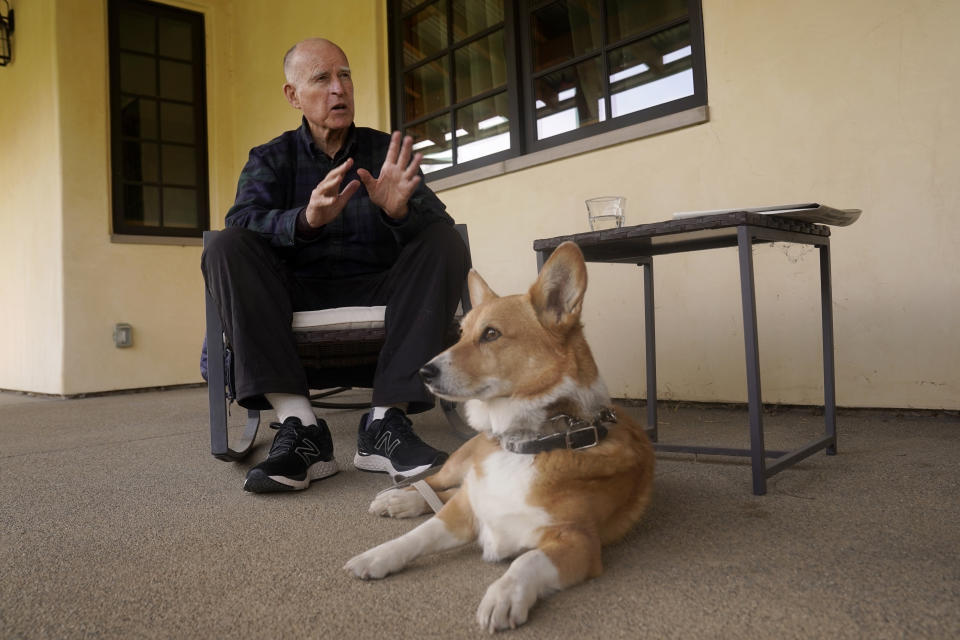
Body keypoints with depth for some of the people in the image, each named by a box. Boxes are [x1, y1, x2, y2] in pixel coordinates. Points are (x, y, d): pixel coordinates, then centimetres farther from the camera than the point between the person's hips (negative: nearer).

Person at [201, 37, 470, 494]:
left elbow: (436, 221, -7)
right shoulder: (270, 159, 9)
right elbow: (243, 222, -11)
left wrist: (400, 210, -31)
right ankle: (299, 426, -35)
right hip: (299, 295, 0)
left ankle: (386, 421, -32)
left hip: (377, 292, 0)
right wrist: (307, 219, -33)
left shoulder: (386, 152, 9)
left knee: (446, 242, -23)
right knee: (225, 249, -23)